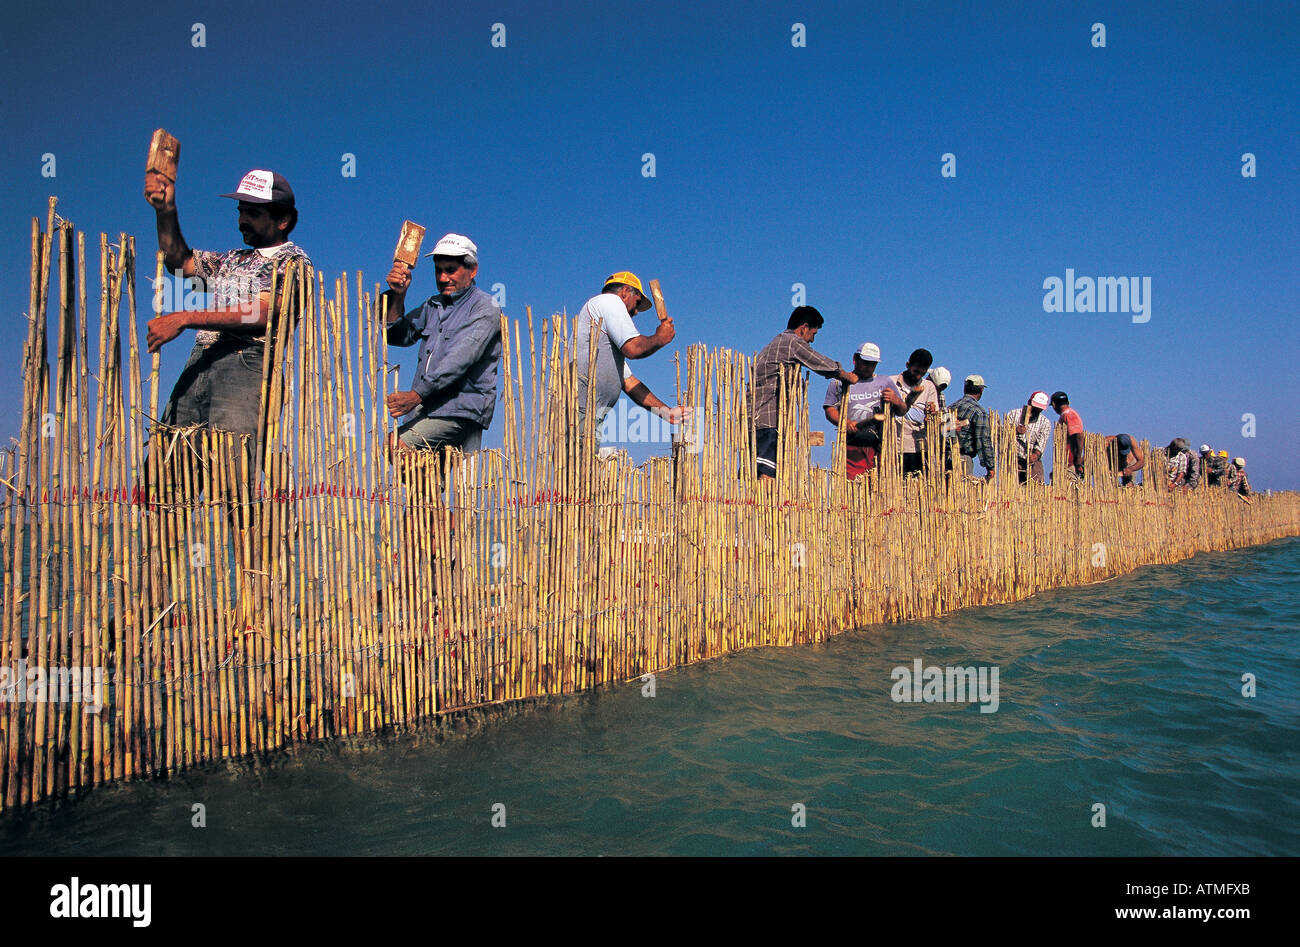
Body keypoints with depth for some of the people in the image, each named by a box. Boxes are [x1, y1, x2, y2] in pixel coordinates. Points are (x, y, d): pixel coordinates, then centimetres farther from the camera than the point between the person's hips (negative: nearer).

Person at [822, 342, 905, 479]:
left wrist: (895, 401, -4)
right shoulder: (839, 382, 15)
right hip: (851, 446, -1)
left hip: (879, 447, 2)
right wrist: (845, 422, -13)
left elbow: (902, 411, 19)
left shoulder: (885, 382, 20)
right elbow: (830, 411, 7)